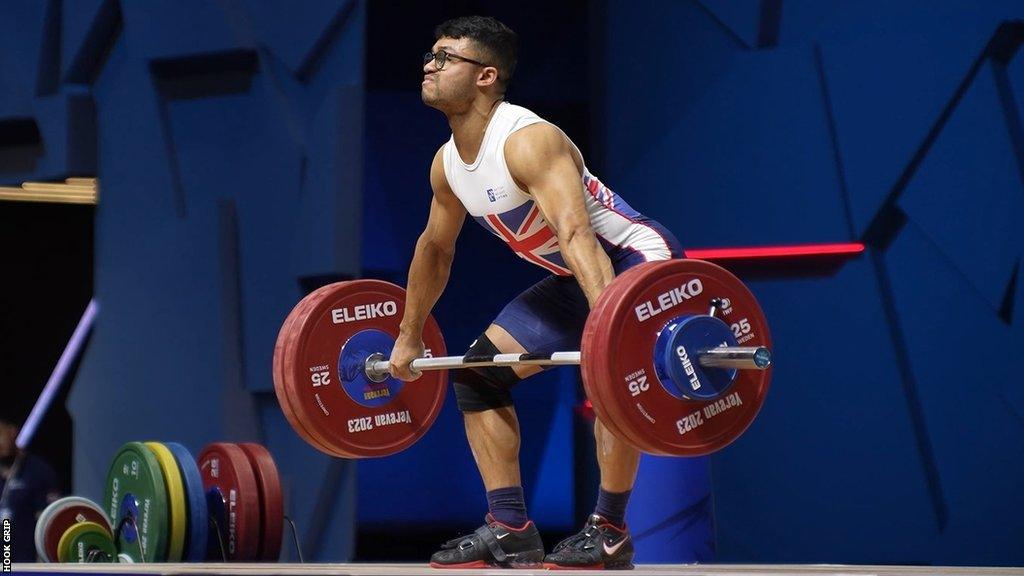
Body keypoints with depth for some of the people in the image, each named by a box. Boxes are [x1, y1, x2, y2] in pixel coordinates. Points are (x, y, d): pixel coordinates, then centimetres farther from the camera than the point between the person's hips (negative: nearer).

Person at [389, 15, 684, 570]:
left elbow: (576, 234, -42)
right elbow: (434, 250, 16)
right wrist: (408, 336, 22)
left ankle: (609, 533, -18)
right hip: (576, 280, 10)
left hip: (638, 261, -9)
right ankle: (511, 534, 9)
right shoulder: (447, 164, -1)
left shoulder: (527, 141, -29)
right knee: (478, 373, 6)